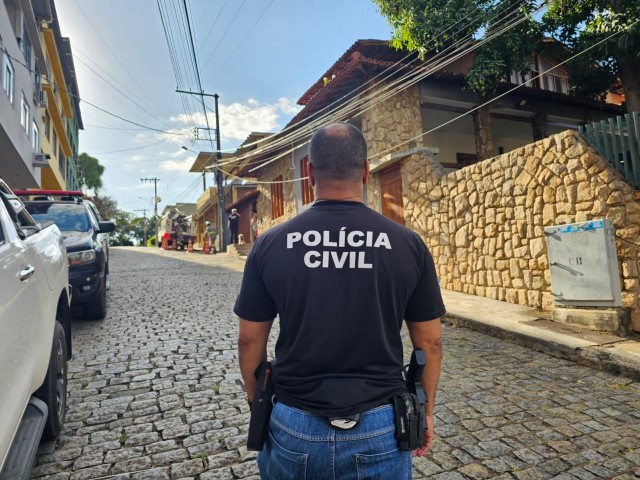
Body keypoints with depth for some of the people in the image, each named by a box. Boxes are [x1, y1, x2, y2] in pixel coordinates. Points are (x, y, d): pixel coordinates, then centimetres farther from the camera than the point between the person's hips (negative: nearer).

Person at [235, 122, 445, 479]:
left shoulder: (270, 245, -9)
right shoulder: (409, 244, -10)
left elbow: (250, 340, -2)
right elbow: (430, 342, -2)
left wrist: (258, 402, 14)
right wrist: (426, 410, 12)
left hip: (293, 427, 1)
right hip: (379, 429, 0)